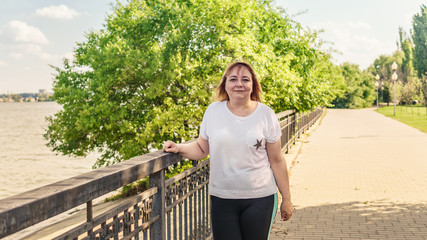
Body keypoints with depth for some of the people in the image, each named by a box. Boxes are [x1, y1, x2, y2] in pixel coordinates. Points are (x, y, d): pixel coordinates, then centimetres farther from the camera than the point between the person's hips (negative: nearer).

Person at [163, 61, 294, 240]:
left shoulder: (266, 114, -2)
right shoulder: (214, 111, 1)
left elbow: (277, 161, 1)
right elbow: (201, 149, 11)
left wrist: (286, 199, 3)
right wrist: (178, 148, -8)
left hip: (259, 199, -1)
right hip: (222, 198, 1)